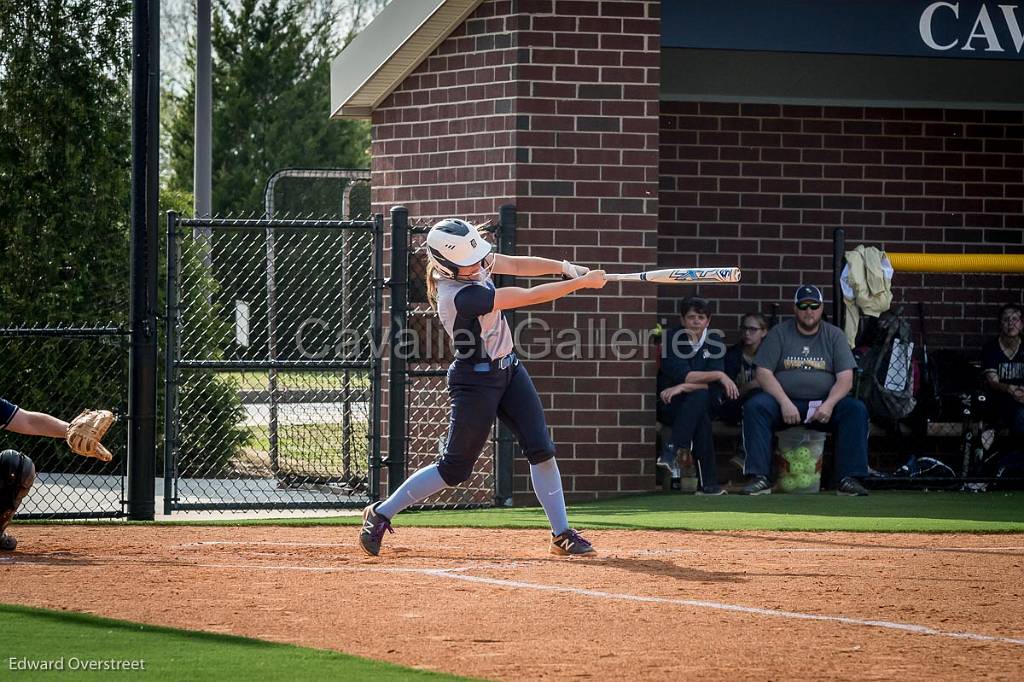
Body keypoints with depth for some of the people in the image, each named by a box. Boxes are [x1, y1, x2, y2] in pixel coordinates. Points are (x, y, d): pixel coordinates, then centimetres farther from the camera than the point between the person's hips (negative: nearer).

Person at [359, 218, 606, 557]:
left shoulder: (474, 262, -7)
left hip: (507, 368, 8)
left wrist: (565, 268, -17)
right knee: (454, 468, 1)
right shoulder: (459, 296, -30)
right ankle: (380, 514, 15)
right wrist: (582, 283, -22)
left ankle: (561, 534, 5)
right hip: (476, 381, -8)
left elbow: (518, 265, -1)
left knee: (542, 450, 1)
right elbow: (529, 297, -28)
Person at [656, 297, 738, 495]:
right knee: (701, 420, -33)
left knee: (699, 397, -34)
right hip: (668, 405, -2)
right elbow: (681, 375, -19)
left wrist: (683, 388, -22)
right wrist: (719, 375, -23)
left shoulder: (714, 342, 3)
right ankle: (708, 482, -38)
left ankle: (672, 451, -41)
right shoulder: (672, 338, -5)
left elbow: (712, 386, -8)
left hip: (701, 404, 2)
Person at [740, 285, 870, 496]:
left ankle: (849, 479, -29)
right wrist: (784, 403, -18)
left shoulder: (834, 335, 9)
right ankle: (760, 478, -33)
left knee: (857, 409, -26)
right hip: (783, 401, -1)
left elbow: (845, 379, 0)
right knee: (754, 406, -30)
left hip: (823, 405, 1)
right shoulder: (779, 334, 7)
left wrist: (829, 404, -20)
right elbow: (763, 374, -3)